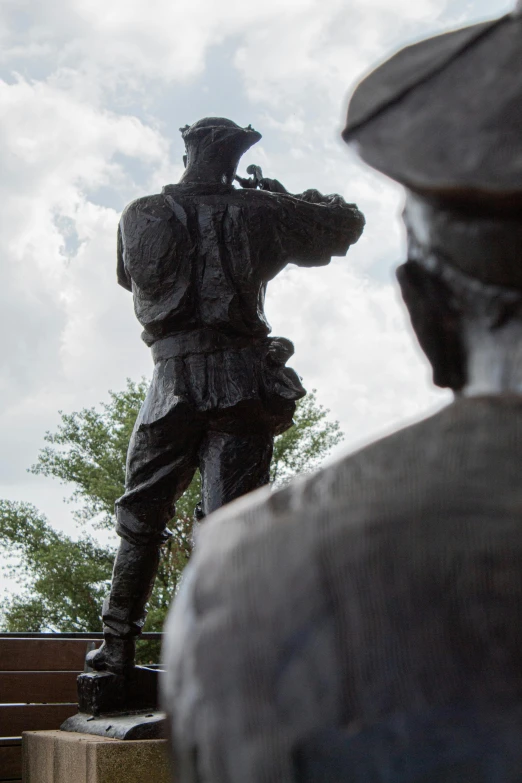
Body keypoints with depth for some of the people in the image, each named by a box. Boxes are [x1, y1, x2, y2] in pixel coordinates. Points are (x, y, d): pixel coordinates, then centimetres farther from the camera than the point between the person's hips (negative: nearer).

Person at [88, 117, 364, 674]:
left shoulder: (139, 217, 6)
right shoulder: (258, 213, 3)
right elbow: (348, 225, 14)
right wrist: (294, 200, 29)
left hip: (172, 379, 2)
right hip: (241, 381, -1)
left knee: (141, 514, 12)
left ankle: (117, 644, 15)